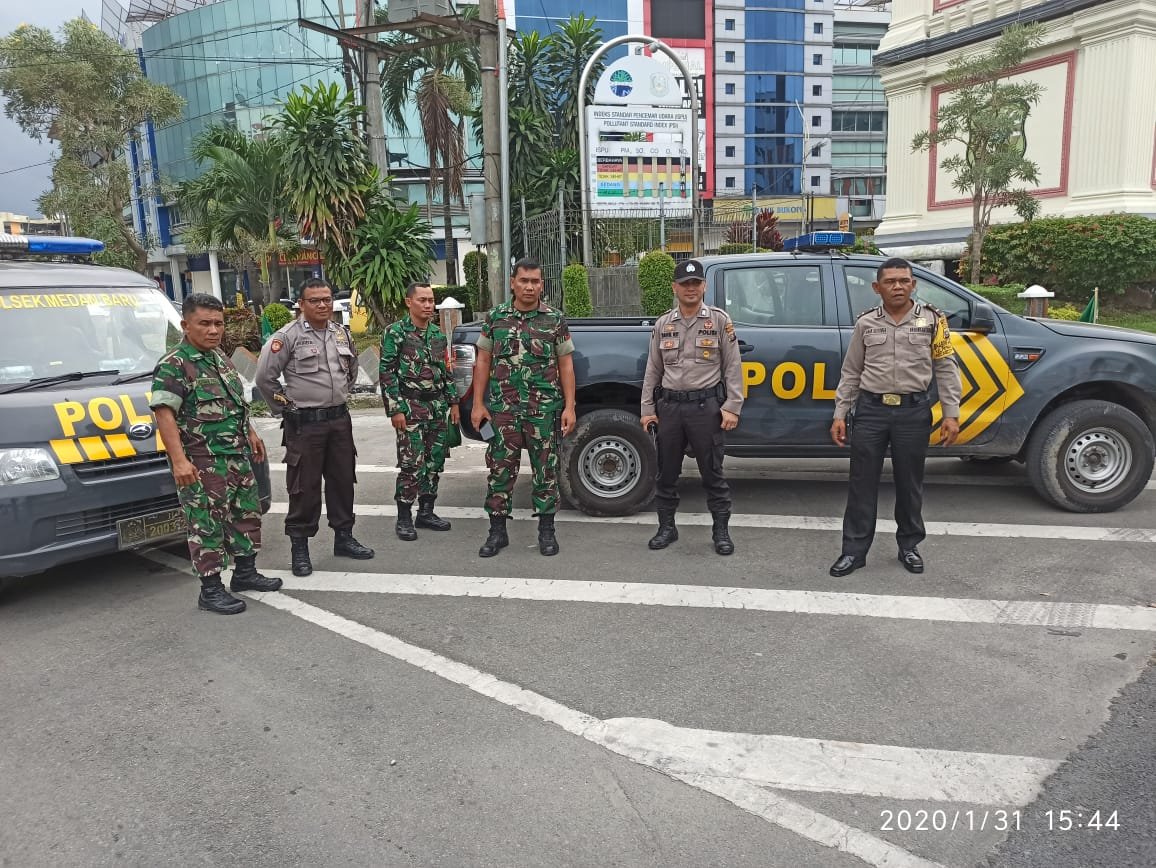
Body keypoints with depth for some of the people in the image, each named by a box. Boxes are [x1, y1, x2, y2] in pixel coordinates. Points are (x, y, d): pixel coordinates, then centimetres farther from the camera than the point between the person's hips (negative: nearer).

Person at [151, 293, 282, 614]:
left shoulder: (220, 358, 14)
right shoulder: (173, 365, -13)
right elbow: (164, 414, -20)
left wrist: (250, 434, 24)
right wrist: (179, 460, -27)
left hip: (238, 456, 9)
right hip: (202, 464, -9)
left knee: (247, 514, 16)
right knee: (207, 526, -1)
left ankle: (245, 572, 31)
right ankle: (211, 591, 8)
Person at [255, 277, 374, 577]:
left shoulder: (343, 334, 10)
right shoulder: (288, 336, -9)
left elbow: (352, 369, 26)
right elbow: (265, 377, -10)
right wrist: (283, 407, -5)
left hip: (339, 420, 6)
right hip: (304, 424, -6)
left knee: (343, 480, 12)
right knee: (304, 487, -1)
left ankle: (343, 537, 25)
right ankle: (299, 547, 10)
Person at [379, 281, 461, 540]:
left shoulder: (438, 334, 12)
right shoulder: (395, 333, -6)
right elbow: (387, 373, -9)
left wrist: (453, 403, 14)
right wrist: (395, 410, -14)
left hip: (438, 407, 6)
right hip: (411, 408, -6)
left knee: (435, 462, 9)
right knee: (412, 465, -7)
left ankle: (426, 512, 21)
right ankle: (404, 518, 4)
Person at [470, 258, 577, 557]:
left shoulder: (555, 320, 3)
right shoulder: (495, 318, 6)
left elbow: (566, 366, 4)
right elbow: (483, 362, 8)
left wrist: (569, 407, -3)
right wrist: (478, 404, 1)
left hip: (545, 408, -1)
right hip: (502, 408, 1)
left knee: (546, 470, 5)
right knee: (500, 469, 4)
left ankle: (546, 530, 18)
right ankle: (497, 532, 15)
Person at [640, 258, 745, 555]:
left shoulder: (719, 319, 1)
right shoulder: (663, 324, 10)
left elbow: (732, 367, -1)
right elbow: (653, 370, 12)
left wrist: (732, 407, -8)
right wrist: (647, 408, 7)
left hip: (706, 406, -3)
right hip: (669, 405, 3)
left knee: (712, 472, 3)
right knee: (666, 472, 10)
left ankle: (721, 530, 15)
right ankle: (666, 527, 23)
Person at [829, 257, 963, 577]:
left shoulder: (931, 319, 3)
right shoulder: (866, 323, 6)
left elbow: (946, 370, 4)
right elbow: (851, 373, 9)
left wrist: (951, 414, -3)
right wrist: (840, 414, 4)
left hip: (913, 410, -1)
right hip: (870, 409, 1)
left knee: (909, 483, 9)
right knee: (862, 483, 3)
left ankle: (909, 546, 26)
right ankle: (854, 550, 11)